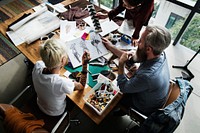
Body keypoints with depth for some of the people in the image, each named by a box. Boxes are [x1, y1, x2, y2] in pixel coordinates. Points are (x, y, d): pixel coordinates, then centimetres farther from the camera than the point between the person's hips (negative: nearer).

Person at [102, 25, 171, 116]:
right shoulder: (160, 54, -21)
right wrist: (111, 47, -2)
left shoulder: (147, 75, -46)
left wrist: (121, 64, -20)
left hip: (146, 108, -6)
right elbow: (132, 57, -6)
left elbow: (122, 88, -26)